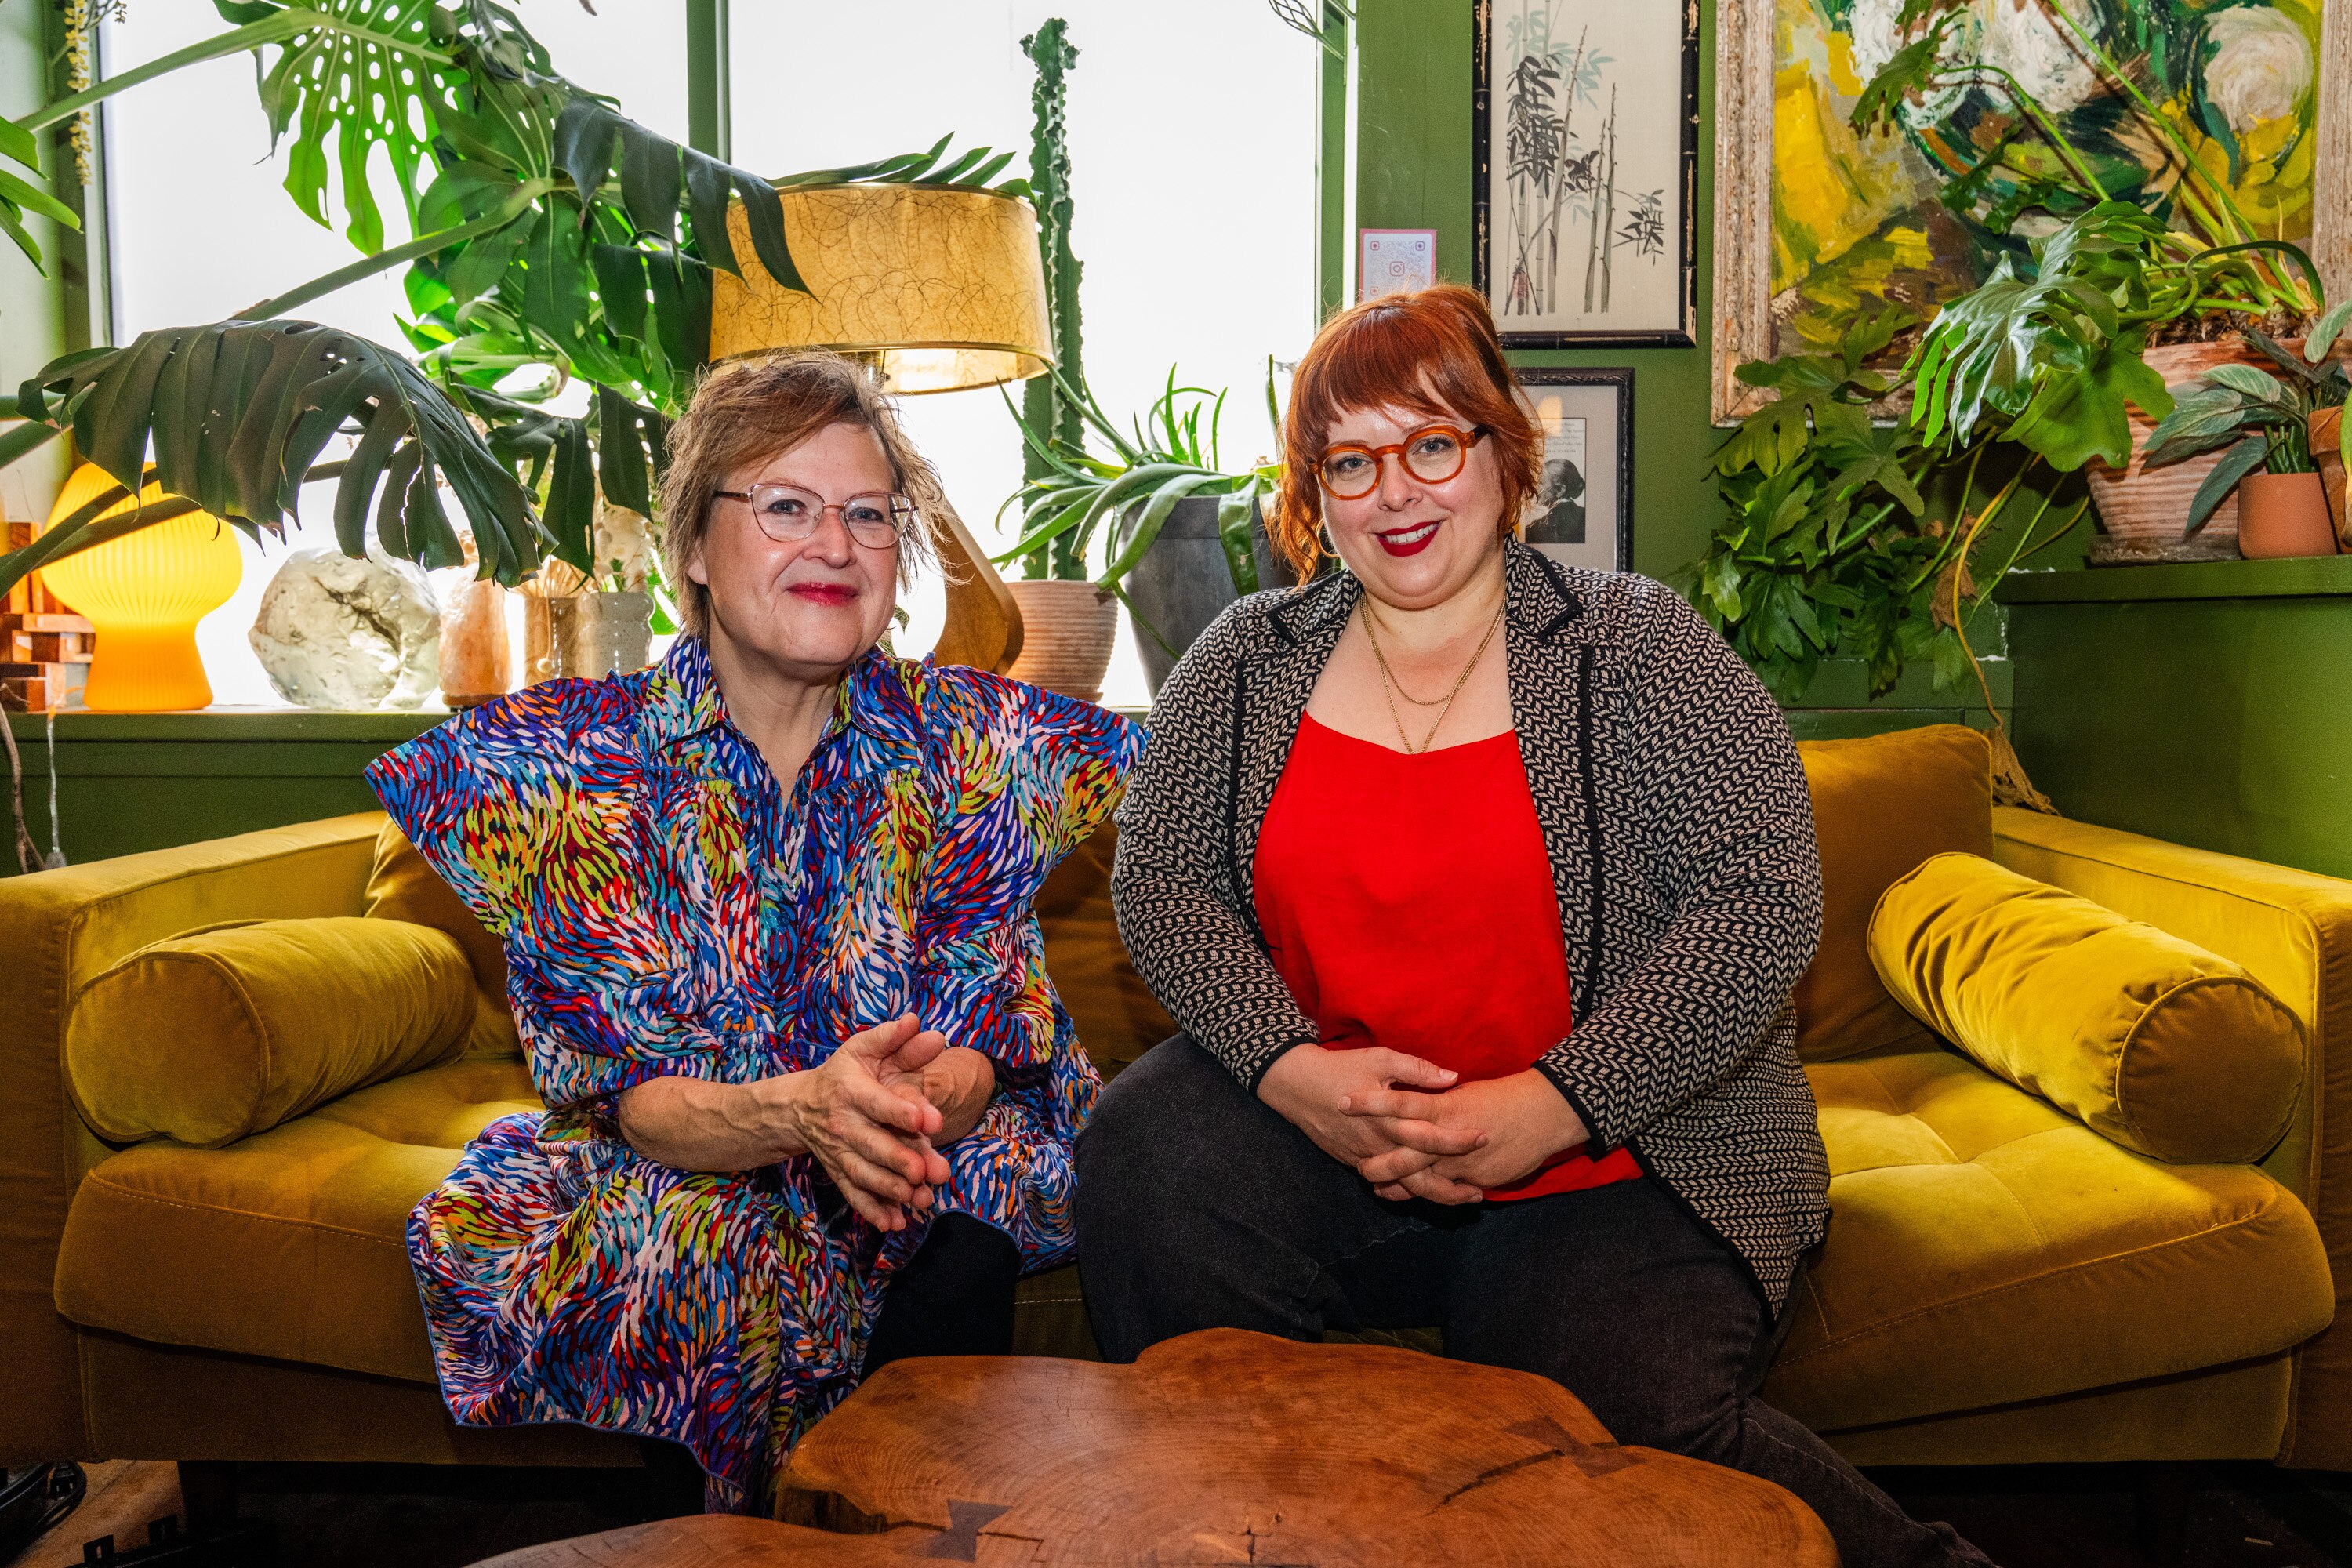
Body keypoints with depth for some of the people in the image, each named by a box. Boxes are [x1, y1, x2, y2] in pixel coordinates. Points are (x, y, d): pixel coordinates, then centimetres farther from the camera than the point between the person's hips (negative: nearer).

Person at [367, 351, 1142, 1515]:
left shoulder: (971, 740, -5)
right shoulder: (561, 761, -8)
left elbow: (979, 1047, -10)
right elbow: (620, 1090, -13)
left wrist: (919, 1097, -35)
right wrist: (794, 1110, -36)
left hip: (935, 1165, 1)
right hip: (667, 1165, 0)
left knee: (959, 1257, -31)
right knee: (685, 1248, -32)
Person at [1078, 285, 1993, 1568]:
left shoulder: (1633, 645, -1)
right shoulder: (1247, 659, 8)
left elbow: (1765, 901, -9)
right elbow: (1160, 878, 1)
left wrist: (1555, 1105, -18)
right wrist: (1291, 1069, -16)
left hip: (1617, 1163, -2)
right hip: (1310, 1128, 3)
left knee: (1624, 1429, -26)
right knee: (1144, 1158, -25)